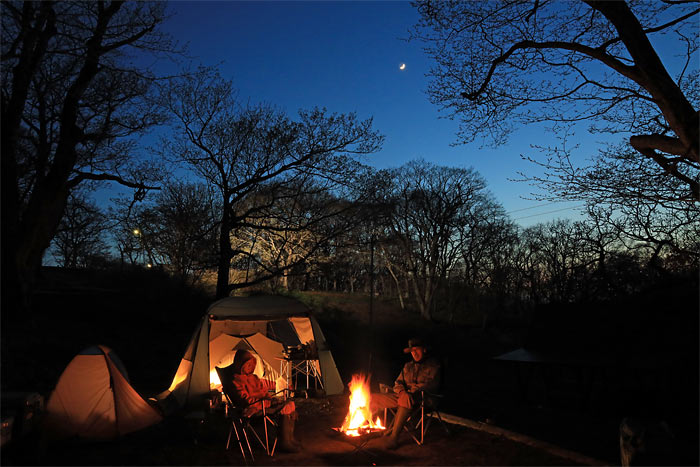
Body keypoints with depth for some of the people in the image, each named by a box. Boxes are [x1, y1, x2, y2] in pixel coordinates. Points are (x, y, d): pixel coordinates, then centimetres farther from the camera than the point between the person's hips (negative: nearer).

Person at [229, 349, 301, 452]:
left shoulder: (252, 377, 13)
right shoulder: (236, 380, -15)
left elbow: (264, 384, 27)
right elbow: (247, 400, -20)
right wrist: (269, 402, -22)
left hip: (265, 402, 9)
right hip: (254, 409, -9)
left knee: (291, 404, -6)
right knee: (286, 409, -21)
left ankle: (290, 439, 1)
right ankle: (285, 443, -12)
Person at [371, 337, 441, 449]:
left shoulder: (433, 365, 5)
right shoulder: (408, 366, 22)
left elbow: (432, 384, -8)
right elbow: (398, 382, 19)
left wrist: (413, 390, -17)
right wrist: (401, 390, -5)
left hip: (423, 398, -6)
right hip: (402, 396, 6)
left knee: (406, 397, -42)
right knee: (374, 398, -10)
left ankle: (394, 436, -36)